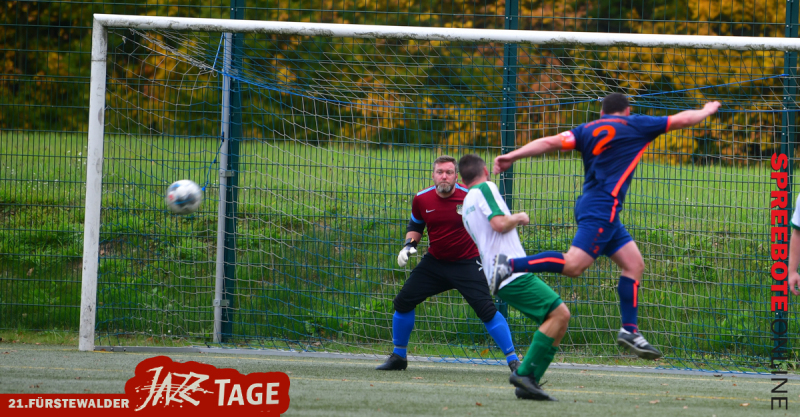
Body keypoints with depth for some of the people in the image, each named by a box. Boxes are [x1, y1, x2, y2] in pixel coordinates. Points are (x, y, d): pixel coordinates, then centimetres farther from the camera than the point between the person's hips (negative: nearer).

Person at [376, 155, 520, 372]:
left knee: (486, 309, -17)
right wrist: (409, 244, -2)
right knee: (403, 302, 1)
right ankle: (398, 357, 20)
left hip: (466, 264, -4)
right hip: (434, 263, 5)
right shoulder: (422, 199, -4)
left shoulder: (469, 196, -16)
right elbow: (415, 225, 16)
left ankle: (513, 360, -8)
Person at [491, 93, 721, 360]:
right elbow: (682, 119, 11)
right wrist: (706, 111, 30)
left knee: (634, 264, 10)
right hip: (602, 206, -8)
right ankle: (510, 265, -25)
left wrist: (512, 156, 1)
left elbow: (551, 142, 2)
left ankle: (630, 330, 8)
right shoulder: (634, 126, 3)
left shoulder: (587, 130, 15)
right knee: (573, 265, -19)